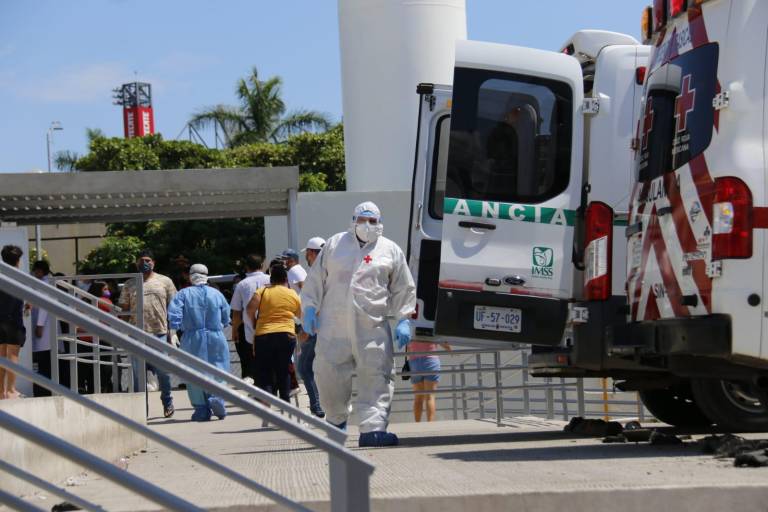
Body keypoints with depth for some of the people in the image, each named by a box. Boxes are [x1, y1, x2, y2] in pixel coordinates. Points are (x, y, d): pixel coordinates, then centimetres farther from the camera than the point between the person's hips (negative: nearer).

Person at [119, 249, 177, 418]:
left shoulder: (165, 282, 9)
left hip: (160, 333, -1)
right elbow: (123, 308, 11)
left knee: (162, 371, 1)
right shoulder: (130, 285, 11)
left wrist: (172, 331, 2)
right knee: (138, 373, 3)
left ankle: (167, 400, 23)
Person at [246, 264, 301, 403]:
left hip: (263, 336, -1)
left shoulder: (262, 291, 3)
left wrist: (254, 322, 6)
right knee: (283, 370, 14)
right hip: (287, 335, 1)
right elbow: (300, 315, 19)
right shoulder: (293, 294, 9)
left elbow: (250, 309, -9)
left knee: (264, 372, 1)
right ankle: (285, 400, 12)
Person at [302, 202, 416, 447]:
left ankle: (373, 428, -14)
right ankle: (337, 420, 23)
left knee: (376, 376, -11)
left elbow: (404, 289, 12)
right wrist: (310, 309, 7)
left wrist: (403, 320, 2)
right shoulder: (334, 244, 14)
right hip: (334, 327, 1)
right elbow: (316, 279, 16)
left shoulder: (391, 250, 11)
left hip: (373, 328, -1)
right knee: (328, 374, 0)